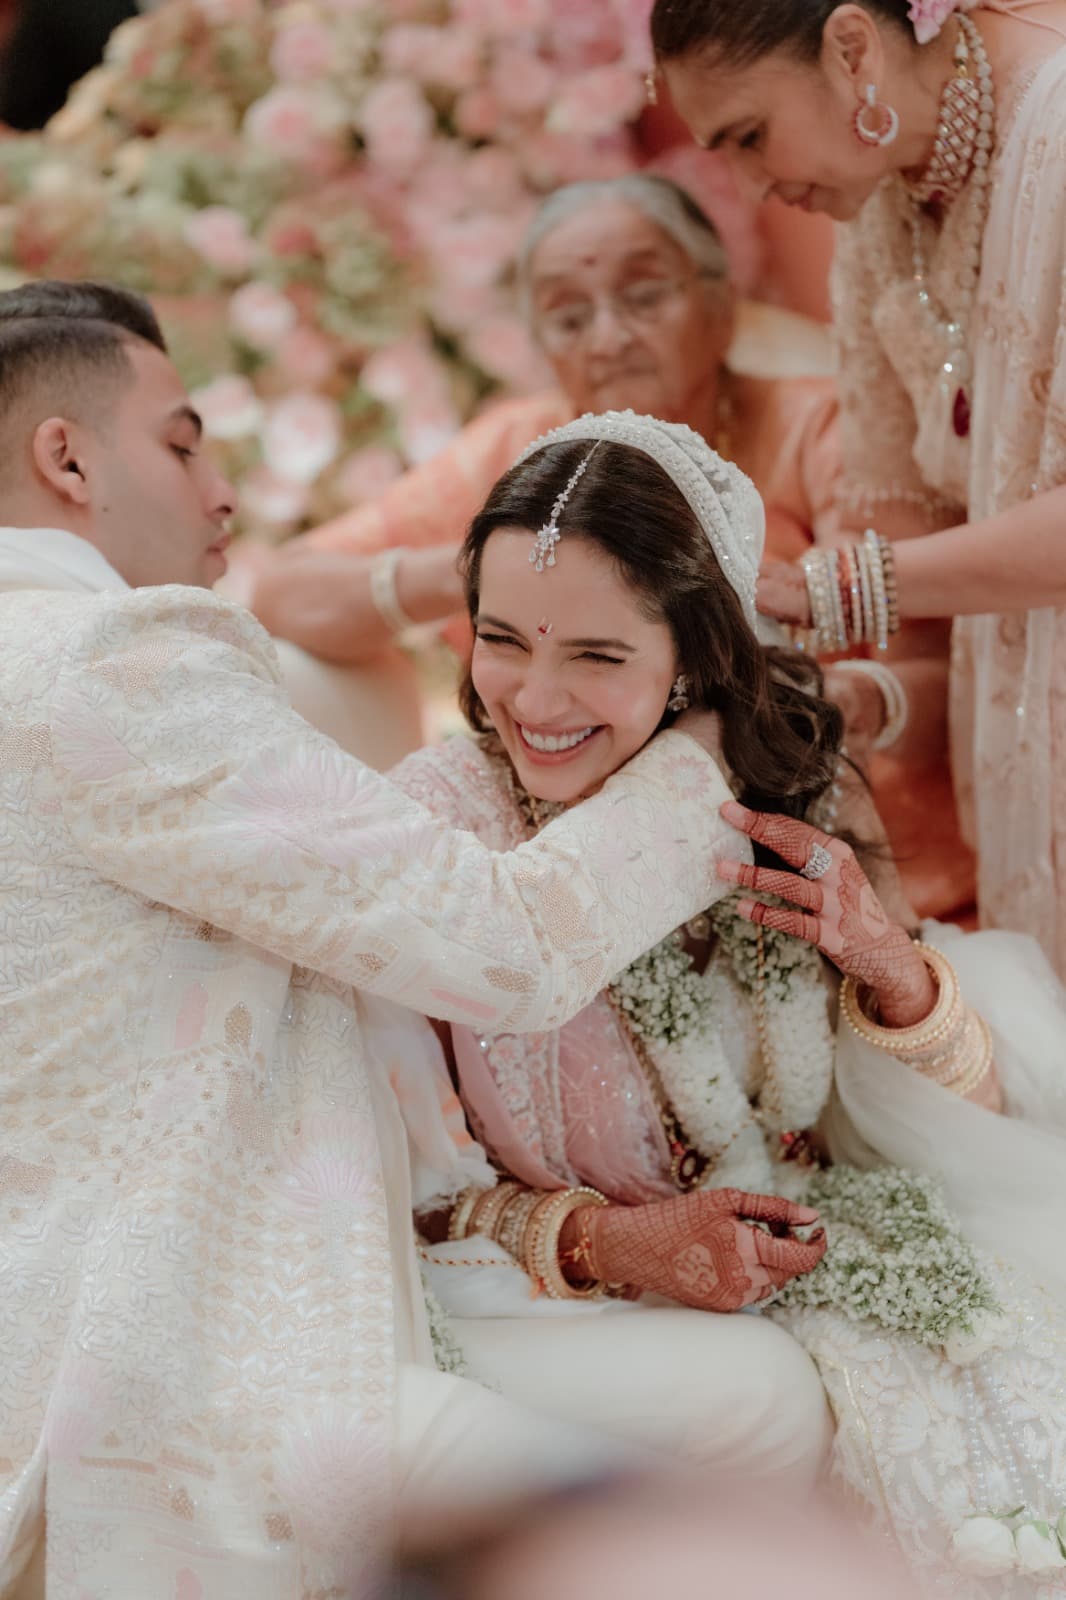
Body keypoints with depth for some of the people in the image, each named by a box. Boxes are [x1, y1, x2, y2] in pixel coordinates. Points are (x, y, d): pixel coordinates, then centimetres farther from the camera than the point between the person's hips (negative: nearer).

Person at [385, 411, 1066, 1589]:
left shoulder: (789, 791, -3)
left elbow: (928, 1135, -1)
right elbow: (410, 1194, -7)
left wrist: (893, 969, -22)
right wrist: (603, 1243, -24)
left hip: (813, 1275, 3)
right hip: (558, 1314, -3)